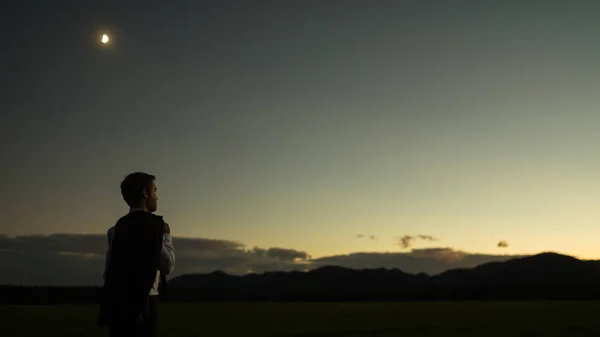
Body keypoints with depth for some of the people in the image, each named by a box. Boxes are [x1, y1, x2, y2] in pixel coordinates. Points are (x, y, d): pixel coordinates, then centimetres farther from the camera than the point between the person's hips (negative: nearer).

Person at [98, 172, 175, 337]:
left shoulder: (116, 228, 9)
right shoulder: (153, 223, -8)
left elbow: (109, 271, 10)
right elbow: (167, 265, -6)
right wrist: (167, 236, 5)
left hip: (117, 305, 6)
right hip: (141, 306, -6)